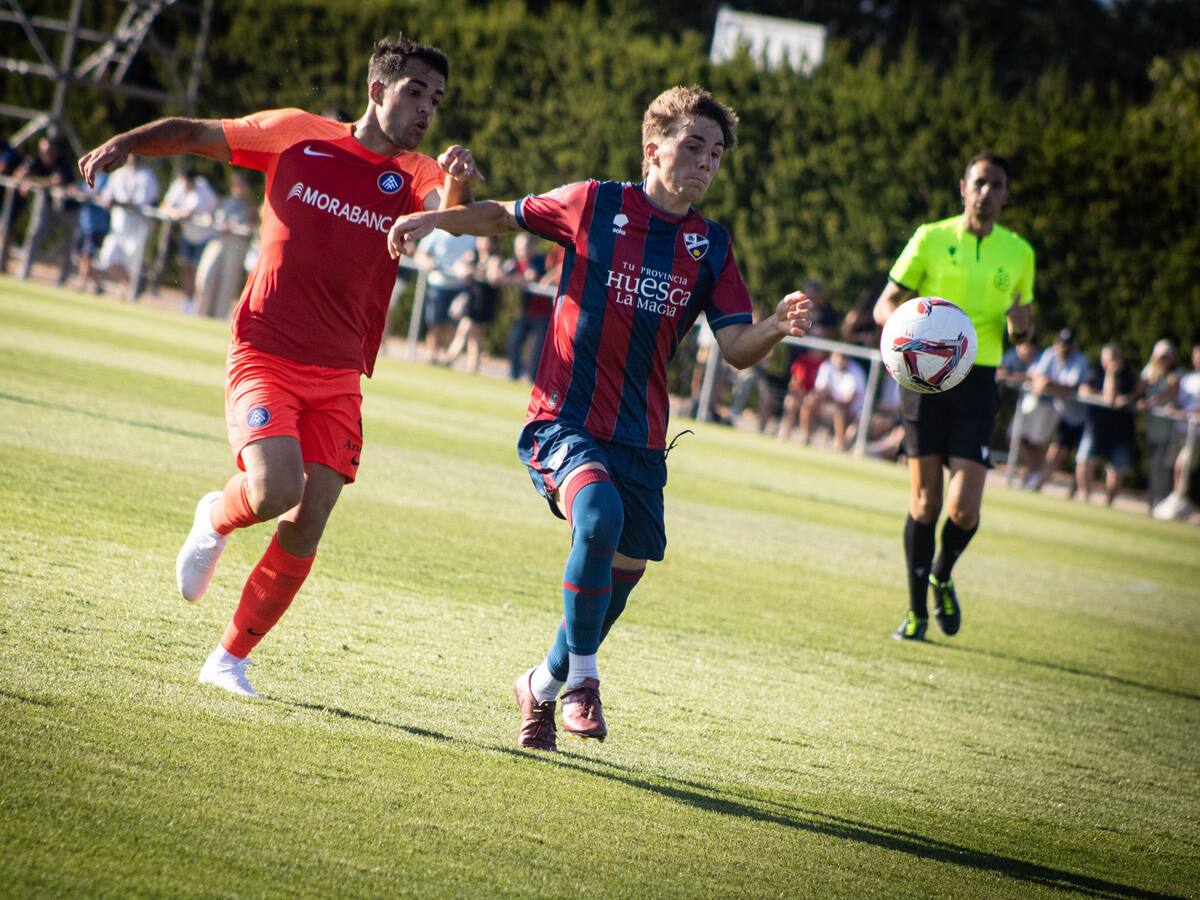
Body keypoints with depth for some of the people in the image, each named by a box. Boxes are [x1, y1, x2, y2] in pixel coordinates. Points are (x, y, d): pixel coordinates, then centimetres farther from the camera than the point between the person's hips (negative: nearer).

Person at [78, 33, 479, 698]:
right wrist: (126, 143, -6)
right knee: (276, 491, -24)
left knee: (307, 525, -4)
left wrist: (456, 187, -42)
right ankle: (217, 518, 13)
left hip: (339, 376, 3)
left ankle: (230, 660, 12)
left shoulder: (416, 175, 3)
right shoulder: (298, 135, 1)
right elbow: (196, 134, 11)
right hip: (264, 357, -3)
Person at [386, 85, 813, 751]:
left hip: (640, 438, 5)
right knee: (599, 515, -32)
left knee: (623, 572, 6)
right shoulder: (596, 204, -2)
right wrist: (435, 218, -4)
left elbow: (737, 349, 1)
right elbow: (506, 216, 13)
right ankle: (581, 677, -15)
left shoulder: (710, 246, 7)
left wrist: (778, 327, -21)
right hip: (564, 420, -5)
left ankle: (544, 685, 34)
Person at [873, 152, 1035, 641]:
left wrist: (1021, 324, -5)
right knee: (925, 500, 0)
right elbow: (884, 305, 3)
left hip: (978, 381, 1)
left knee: (965, 510, -9)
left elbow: (1023, 329, 20)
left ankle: (942, 576, 23)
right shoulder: (931, 238, 2)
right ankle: (917, 610, 14)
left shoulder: (1019, 252, 10)